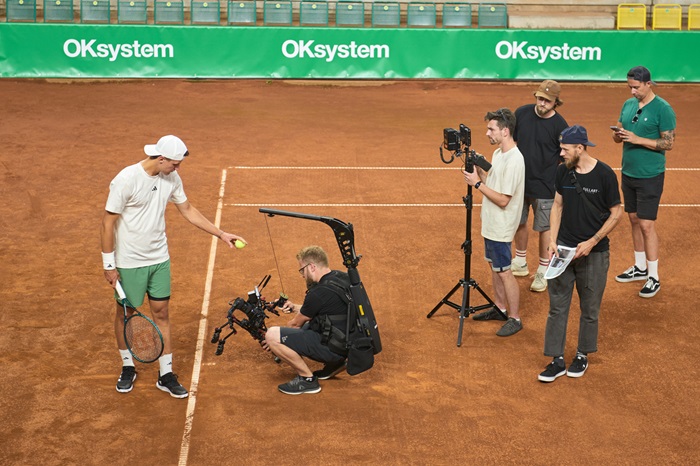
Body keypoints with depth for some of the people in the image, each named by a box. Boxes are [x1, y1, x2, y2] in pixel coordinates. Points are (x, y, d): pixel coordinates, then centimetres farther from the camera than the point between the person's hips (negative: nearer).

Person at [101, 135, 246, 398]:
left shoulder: (171, 178, -2)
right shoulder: (126, 180, -21)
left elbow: (188, 210, 12)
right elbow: (108, 223, -15)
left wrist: (221, 234, 8)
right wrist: (108, 265, -14)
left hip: (159, 259, 5)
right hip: (129, 263, -5)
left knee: (162, 313, 7)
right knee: (125, 314, 11)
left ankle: (166, 375, 15)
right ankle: (127, 368, 31)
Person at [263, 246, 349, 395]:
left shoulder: (319, 293, -20)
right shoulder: (340, 277, 6)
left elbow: (296, 324, -5)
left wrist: (273, 340, 11)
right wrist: (296, 307, 19)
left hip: (333, 347, -10)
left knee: (272, 335, -16)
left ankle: (308, 379, -6)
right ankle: (335, 363, 18)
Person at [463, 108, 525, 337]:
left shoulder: (513, 160, -24)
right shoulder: (498, 153, 6)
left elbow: (503, 199, -26)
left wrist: (477, 183, -21)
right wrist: (478, 168, 1)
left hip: (501, 228, -10)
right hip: (490, 223, 10)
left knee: (504, 272, -1)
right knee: (494, 266, 20)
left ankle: (515, 319, 10)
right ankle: (500, 308, 35)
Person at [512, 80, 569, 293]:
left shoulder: (560, 125, -13)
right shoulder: (522, 113, -3)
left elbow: (564, 159, -6)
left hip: (544, 187, -4)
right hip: (519, 181, 4)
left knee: (545, 228, 5)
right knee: (519, 223, 18)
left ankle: (543, 272, 18)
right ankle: (520, 264, 37)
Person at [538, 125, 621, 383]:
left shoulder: (604, 174, -13)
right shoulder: (562, 171, 0)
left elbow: (616, 213, -7)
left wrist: (591, 242, -14)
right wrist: (552, 241, 0)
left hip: (594, 253, -4)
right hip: (564, 248, 4)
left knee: (590, 309, 10)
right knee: (557, 306, 4)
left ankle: (583, 356, 28)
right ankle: (557, 361, 13)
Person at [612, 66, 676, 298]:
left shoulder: (662, 109, -13)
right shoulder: (628, 105, 8)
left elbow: (669, 143, -14)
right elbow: (619, 137, 13)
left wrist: (637, 139, -22)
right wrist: (617, 134, -11)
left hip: (649, 176, -7)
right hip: (628, 173, 7)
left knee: (647, 225, -6)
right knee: (634, 220, 14)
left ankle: (653, 278, 1)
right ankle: (640, 268, 28)